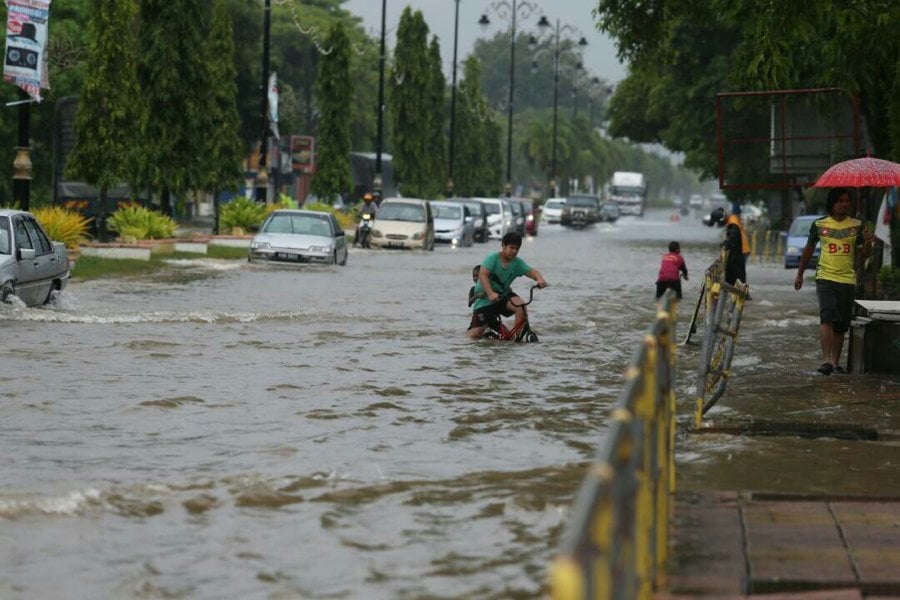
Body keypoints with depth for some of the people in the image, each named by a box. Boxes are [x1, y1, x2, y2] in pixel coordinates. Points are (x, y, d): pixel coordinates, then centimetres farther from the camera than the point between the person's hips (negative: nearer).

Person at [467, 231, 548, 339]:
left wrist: (540, 278, -41)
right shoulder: (492, 258, -16)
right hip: (484, 298, -4)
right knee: (474, 335, -10)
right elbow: (482, 275, -28)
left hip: (502, 295, 4)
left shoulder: (517, 263, -3)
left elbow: (531, 271, -17)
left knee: (521, 305, -29)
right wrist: (490, 293, -43)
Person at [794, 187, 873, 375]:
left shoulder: (856, 226, 6)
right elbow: (808, 250, 16)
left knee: (841, 326, 7)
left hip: (848, 281, 2)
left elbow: (863, 255, 7)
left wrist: (867, 242, -15)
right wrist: (799, 275, 19)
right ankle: (827, 360, -25)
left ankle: (836, 361, 17)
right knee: (827, 318, -19)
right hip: (825, 279, -2)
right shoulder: (819, 225, 4)